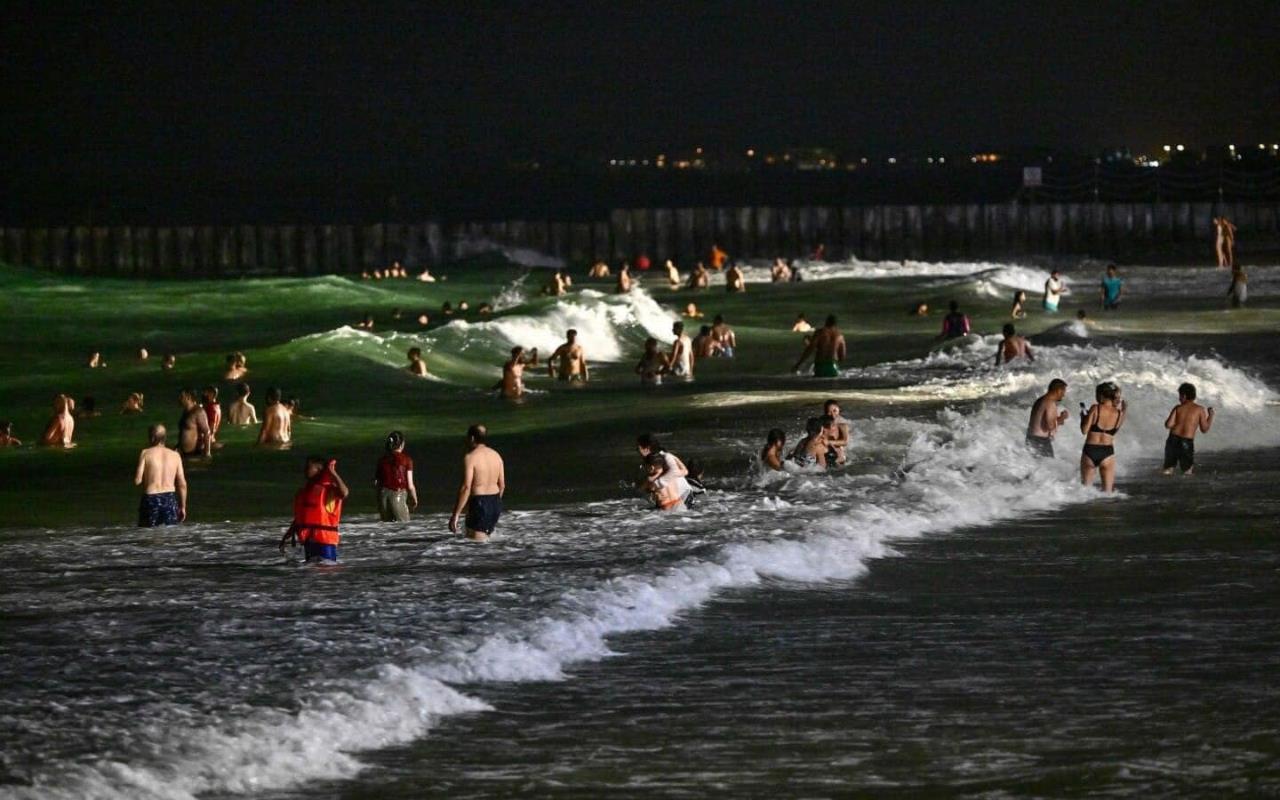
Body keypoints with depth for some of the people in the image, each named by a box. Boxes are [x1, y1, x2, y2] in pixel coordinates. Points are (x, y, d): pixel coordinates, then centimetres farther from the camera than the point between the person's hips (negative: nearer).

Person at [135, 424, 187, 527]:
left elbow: (137, 481, -8)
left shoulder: (146, 453, -2)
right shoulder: (175, 456, 7)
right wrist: (182, 507, 12)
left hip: (151, 499, -3)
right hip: (170, 499, 3)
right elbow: (182, 484, 5)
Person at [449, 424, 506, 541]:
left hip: (479, 503, -8)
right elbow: (502, 485, 14)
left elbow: (466, 487, -19)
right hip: (495, 503, 8)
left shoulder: (471, 457, -13)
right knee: (485, 540, 18)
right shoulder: (496, 456, 10)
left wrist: (455, 514, -18)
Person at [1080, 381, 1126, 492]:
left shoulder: (1095, 408, -7)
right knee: (1108, 490, 7)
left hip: (1090, 451, -1)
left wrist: (1083, 417, 12)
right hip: (1107, 452, 1)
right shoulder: (1119, 414, 0)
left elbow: (1084, 430, -8)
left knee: (1085, 487, 13)